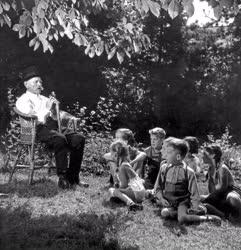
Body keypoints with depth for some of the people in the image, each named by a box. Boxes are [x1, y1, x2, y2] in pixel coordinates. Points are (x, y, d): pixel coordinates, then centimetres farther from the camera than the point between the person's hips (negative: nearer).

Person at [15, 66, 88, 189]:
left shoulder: (44, 99, 32)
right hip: (39, 130, -6)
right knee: (60, 139, -37)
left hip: (54, 128, 6)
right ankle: (62, 178, -29)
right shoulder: (23, 100, 10)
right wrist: (47, 109, -8)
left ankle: (73, 176, -15)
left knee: (78, 138, -20)